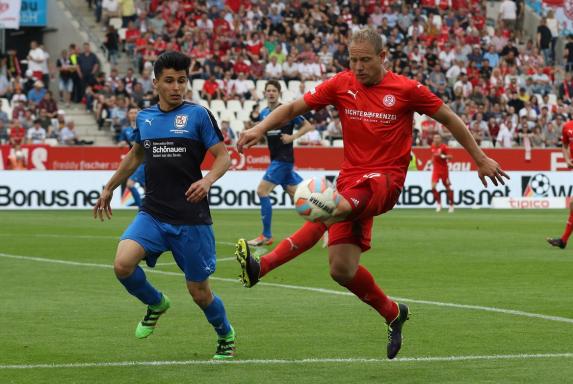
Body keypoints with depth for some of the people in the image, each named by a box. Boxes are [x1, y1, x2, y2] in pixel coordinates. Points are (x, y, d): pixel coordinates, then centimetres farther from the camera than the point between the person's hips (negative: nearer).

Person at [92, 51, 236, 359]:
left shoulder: (198, 115, -3)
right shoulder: (144, 118, 10)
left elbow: (223, 156, -4)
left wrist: (208, 180, -24)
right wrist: (109, 189, 32)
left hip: (191, 218, -3)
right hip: (152, 214, 3)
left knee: (199, 292, 3)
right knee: (123, 264, -22)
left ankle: (225, 337, 34)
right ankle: (156, 304, 10)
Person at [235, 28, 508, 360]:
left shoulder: (406, 89, -1)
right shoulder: (341, 85, 6)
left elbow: (450, 119, 10)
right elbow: (293, 108, 6)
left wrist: (481, 160, 13)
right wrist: (261, 128, -12)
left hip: (386, 178, -5)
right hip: (352, 176, 5)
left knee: (336, 207, -37)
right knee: (342, 270, -4)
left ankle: (263, 266, -48)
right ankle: (393, 314, 24)